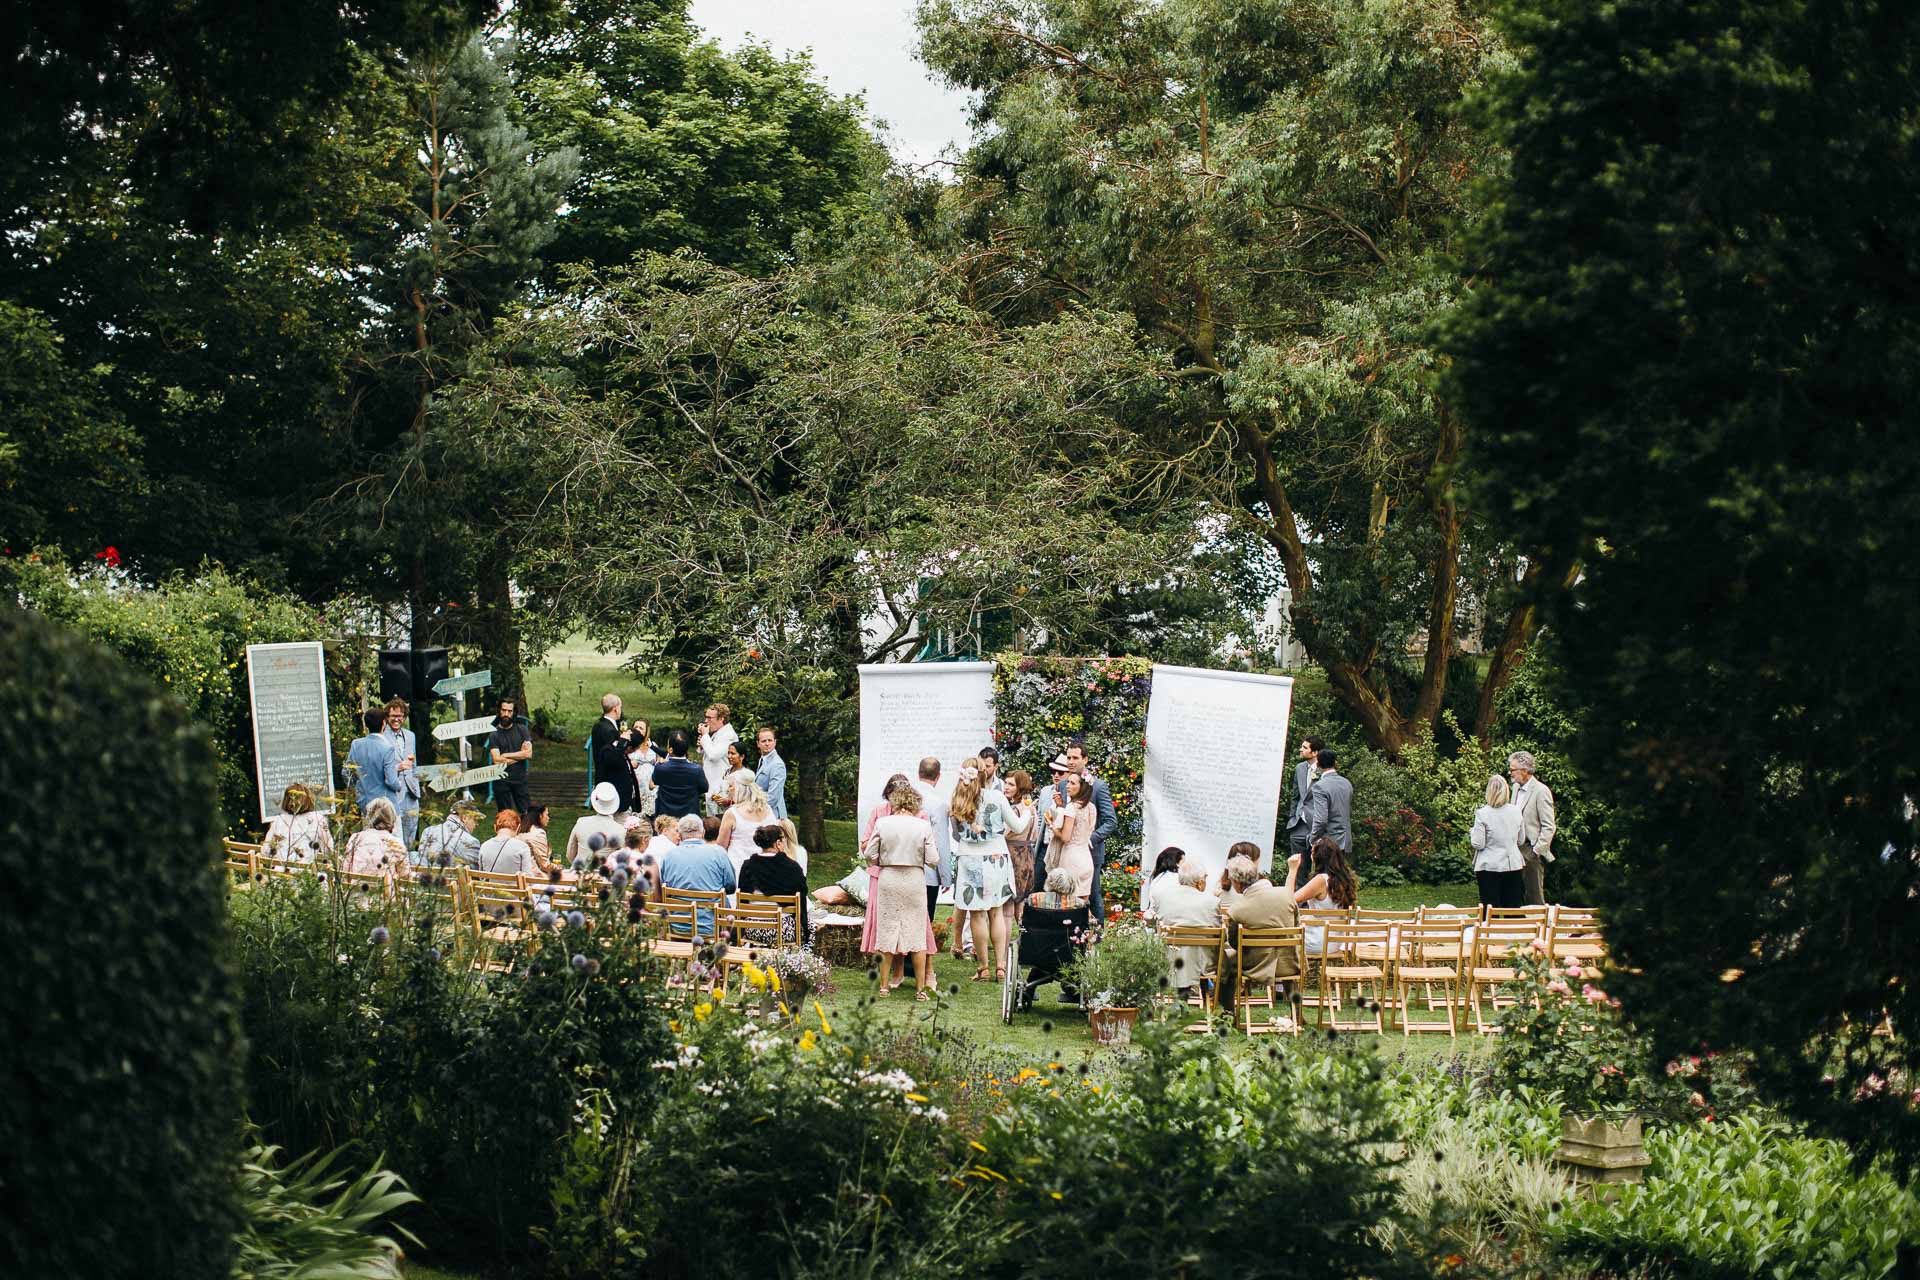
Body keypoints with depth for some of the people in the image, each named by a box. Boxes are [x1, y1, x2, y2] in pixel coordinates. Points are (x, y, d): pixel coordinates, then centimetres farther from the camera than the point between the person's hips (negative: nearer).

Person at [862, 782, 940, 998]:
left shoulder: (882, 823, -6)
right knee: (917, 933, 7)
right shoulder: (923, 826, -6)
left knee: (886, 931, 10)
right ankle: (920, 988, 7)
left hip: (887, 880, 0)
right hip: (915, 881, 0)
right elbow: (933, 859, -6)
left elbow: (870, 855, -2)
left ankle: (884, 985, 13)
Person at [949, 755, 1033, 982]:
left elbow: (956, 835, 6)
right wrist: (1027, 814, 24)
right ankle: (1000, 966, 8)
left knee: (977, 915, 5)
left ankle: (984, 968, 7)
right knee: (997, 913, 11)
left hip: (969, 860, -1)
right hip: (996, 859, 1)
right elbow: (1018, 828, 3)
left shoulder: (954, 803, -4)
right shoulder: (996, 798, -6)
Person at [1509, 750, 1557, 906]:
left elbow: (1549, 827, -13)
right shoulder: (1516, 788, 13)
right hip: (1516, 852, 8)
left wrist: (1536, 851, -16)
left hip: (1531, 854, -8)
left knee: (1535, 898, -3)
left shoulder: (1541, 791, -12)